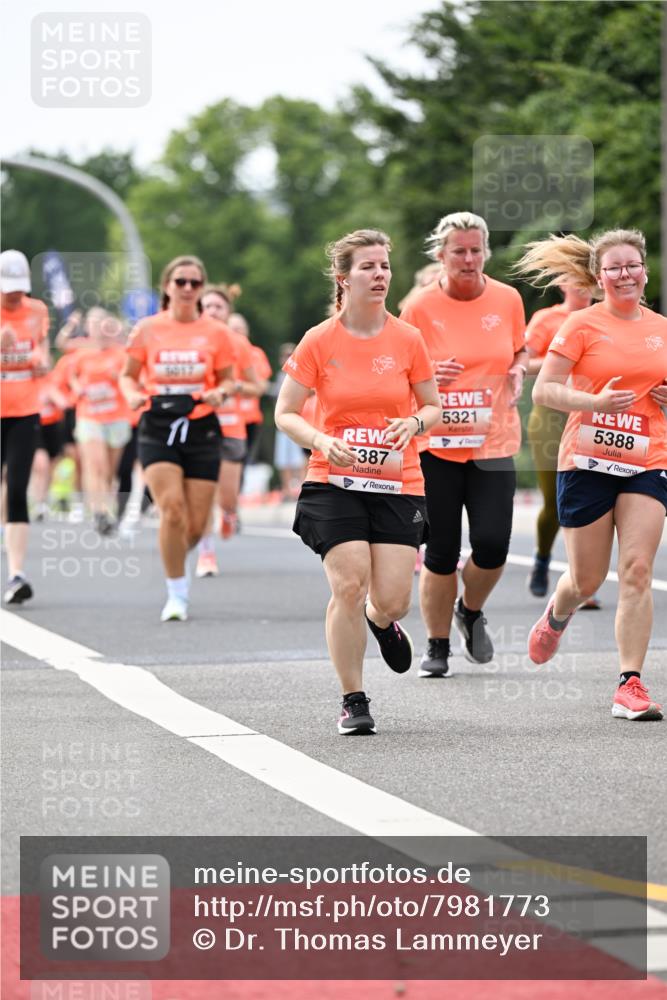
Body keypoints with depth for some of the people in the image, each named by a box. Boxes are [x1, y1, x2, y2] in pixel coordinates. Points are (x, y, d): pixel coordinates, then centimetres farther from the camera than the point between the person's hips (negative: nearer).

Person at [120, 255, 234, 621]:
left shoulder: (216, 332, 3)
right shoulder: (147, 329, 2)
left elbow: (226, 379, 11)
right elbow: (128, 375, 12)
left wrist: (219, 392, -12)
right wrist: (133, 394, -10)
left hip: (201, 429, 1)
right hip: (158, 429, -1)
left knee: (196, 525, 0)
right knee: (172, 509, -19)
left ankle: (174, 559, 36)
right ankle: (177, 595, -6)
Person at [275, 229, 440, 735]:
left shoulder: (407, 339, 1)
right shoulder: (319, 341, -3)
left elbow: (433, 407, 11)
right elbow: (285, 413, 2)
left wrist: (415, 423, -11)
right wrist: (322, 441, -17)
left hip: (398, 484, 1)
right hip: (334, 483, -1)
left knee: (392, 600, -6)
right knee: (348, 587, -14)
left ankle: (381, 621, 34)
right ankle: (353, 701, 2)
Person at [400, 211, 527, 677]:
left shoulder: (508, 299, 3)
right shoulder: (420, 308, -5)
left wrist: (518, 373, -2)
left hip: (494, 442, 2)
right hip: (436, 443, -2)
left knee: (492, 544, -9)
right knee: (441, 553, -2)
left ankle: (471, 612, 23)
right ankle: (437, 646, 17)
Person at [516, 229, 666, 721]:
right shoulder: (583, 325, -2)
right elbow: (543, 390, -4)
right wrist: (594, 402, -18)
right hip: (587, 461, -2)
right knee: (587, 580, 6)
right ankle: (556, 616, 43)